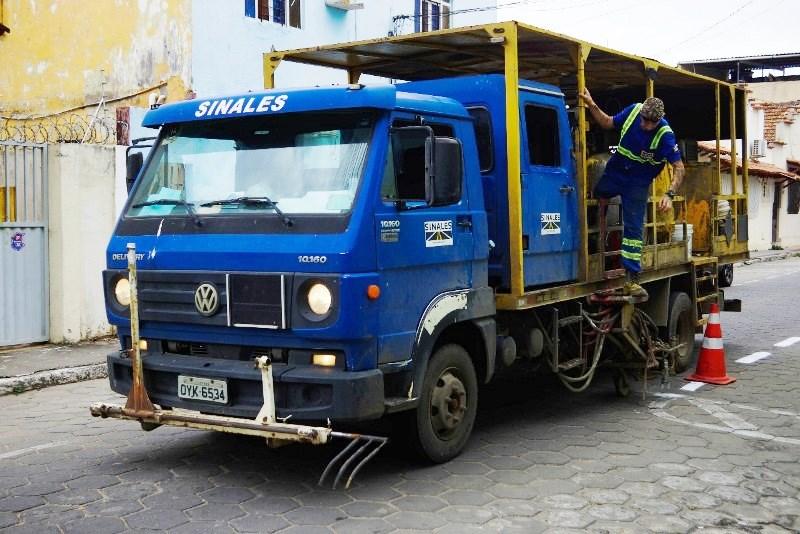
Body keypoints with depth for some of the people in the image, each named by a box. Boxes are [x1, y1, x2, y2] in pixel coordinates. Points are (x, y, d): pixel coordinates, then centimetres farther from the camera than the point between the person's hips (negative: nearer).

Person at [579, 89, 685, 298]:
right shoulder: (633, 111, -11)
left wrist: (669, 194, -36)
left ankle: (631, 279, -5)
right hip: (613, 173, 4)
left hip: (637, 184, -4)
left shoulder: (665, 135, -24)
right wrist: (592, 105, -7)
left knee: (634, 228, -5)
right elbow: (607, 123, 6)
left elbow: (679, 168, -23)